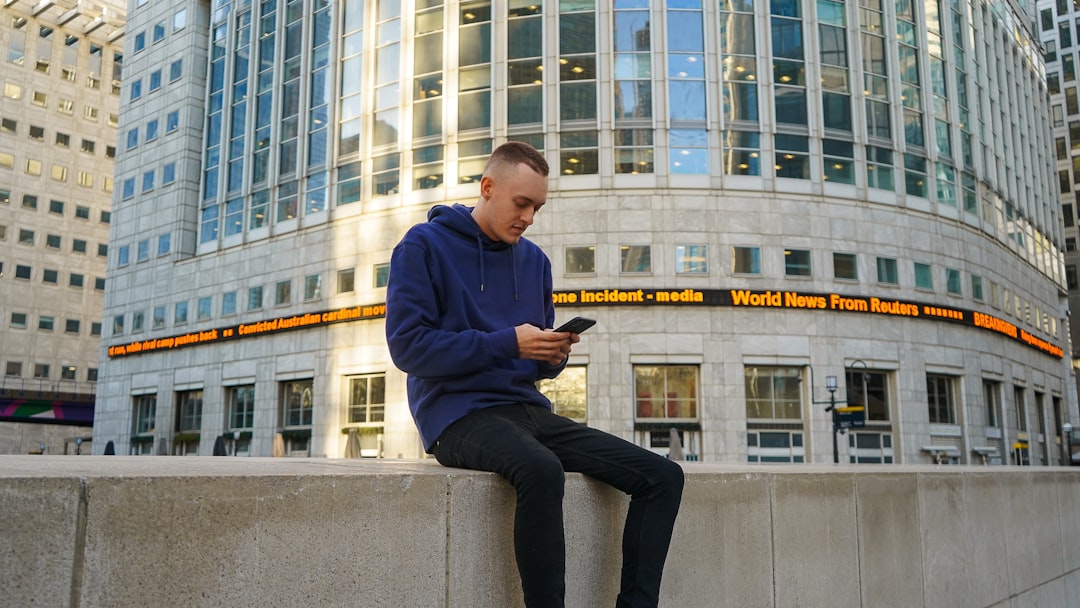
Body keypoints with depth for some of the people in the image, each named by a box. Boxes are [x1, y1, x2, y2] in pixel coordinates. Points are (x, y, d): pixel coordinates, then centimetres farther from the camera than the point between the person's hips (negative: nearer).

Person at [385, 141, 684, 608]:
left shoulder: (535, 260, 15)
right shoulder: (425, 245, -2)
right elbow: (407, 346, -12)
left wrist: (553, 356, -6)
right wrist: (507, 343, -18)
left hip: (528, 408, 6)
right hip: (458, 413, -6)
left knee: (663, 476, -7)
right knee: (541, 469, -39)